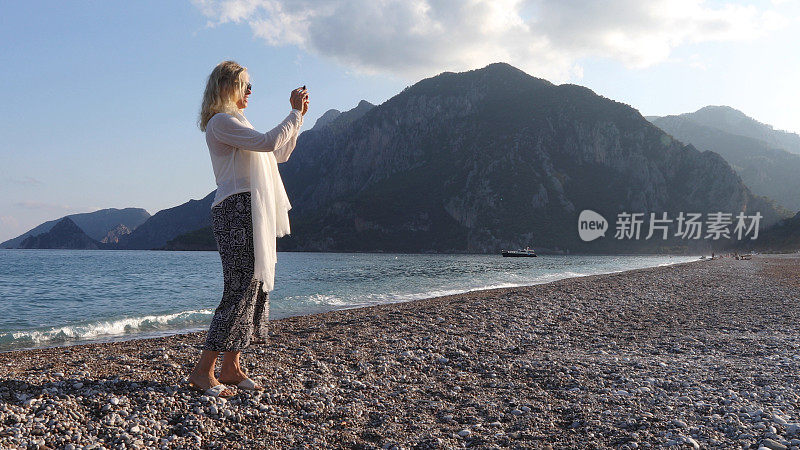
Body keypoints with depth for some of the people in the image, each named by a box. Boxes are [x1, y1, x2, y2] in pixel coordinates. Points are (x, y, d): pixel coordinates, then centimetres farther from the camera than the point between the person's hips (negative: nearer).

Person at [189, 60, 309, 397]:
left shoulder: (235, 123, 27)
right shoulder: (221, 121, -5)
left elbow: (279, 154, 28)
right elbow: (268, 142, -19)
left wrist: (298, 116, 22)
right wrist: (295, 113, -7)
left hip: (255, 216, 10)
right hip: (237, 209, -10)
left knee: (256, 287, 6)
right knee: (242, 290, -13)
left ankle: (232, 368, 10)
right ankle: (203, 372, -7)